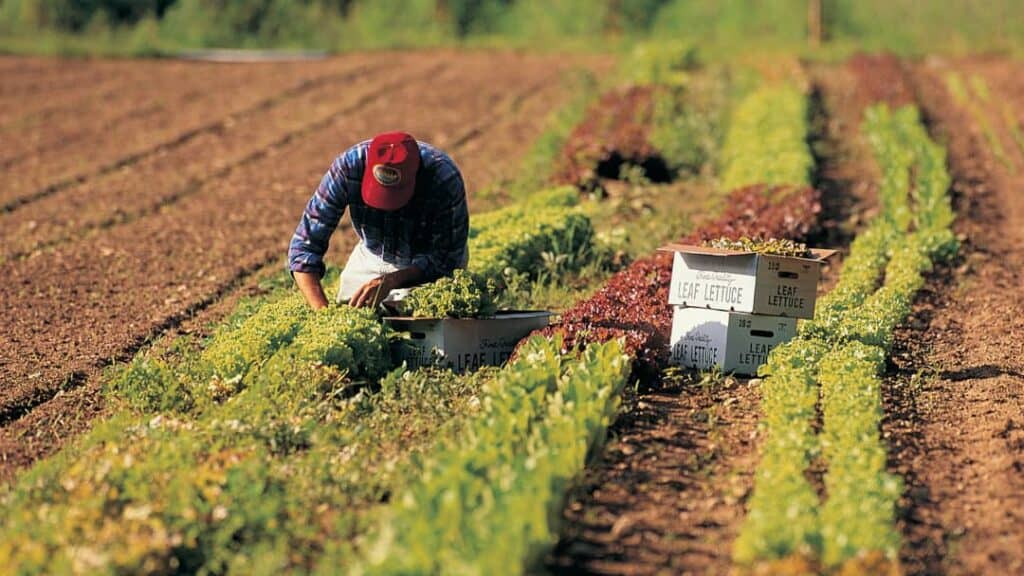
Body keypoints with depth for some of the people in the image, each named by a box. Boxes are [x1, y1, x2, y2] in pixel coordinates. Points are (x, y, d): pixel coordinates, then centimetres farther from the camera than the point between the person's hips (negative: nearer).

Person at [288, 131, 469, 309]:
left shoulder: (445, 179, -35)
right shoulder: (348, 167, -30)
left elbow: (445, 260, -24)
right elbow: (305, 245, -26)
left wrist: (391, 281, -39)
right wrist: (322, 310, -39)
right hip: (373, 259, 2)